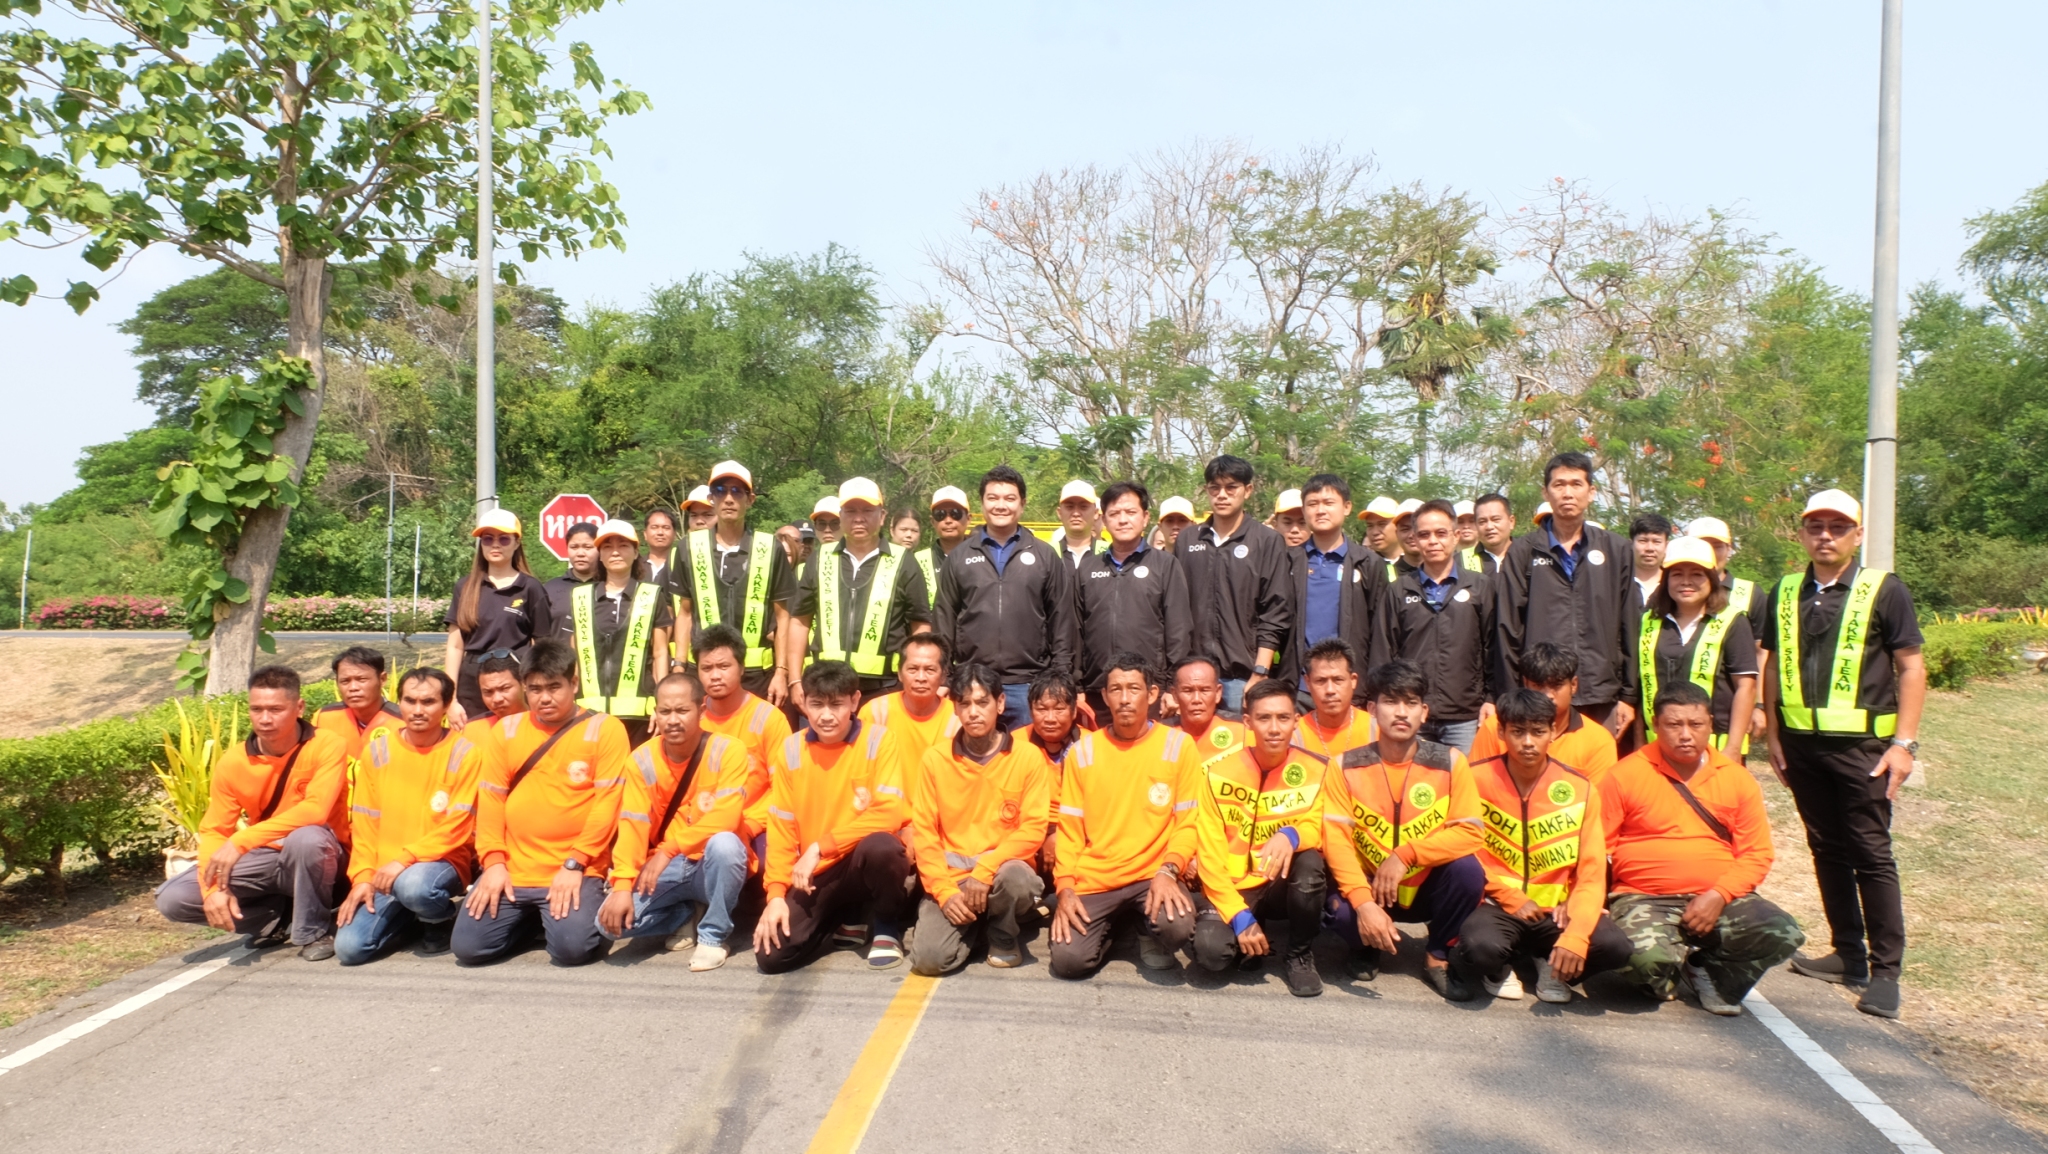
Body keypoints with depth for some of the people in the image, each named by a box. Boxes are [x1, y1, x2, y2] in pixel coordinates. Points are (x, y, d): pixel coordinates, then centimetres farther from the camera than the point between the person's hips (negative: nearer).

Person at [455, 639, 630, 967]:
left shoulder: (605, 730, -4)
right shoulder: (506, 730, 9)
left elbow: (607, 804, -9)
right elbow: (490, 800, 7)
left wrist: (575, 864, -15)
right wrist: (493, 862, -5)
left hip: (575, 871, -4)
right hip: (511, 870, 4)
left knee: (573, 946, -23)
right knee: (468, 946, -8)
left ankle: (556, 916, 12)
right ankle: (529, 919, 21)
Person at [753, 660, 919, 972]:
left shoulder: (879, 739, -11)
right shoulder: (790, 750, -1)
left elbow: (889, 814, -20)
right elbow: (781, 830, 1)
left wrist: (820, 847, -23)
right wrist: (776, 894, -11)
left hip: (868, 862, -3)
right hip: (817, 875, 3)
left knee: (879, 846, -37)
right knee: (772, 956, -14)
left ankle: (888, 929, -6)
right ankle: (838, 920, 18)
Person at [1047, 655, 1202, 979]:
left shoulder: (1179, 745, -2)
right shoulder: (1082, 750, 3)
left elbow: (1188, 822, -2)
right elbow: (1070, 830, 4)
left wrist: (1168, 872, -19)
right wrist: (1065, 888, -9)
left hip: (1154, 875, -1)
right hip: (1093, 880, 1)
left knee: (1178, 926, -31)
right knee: (1068, 960, -19)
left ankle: (1150, 936, 7)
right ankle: (1109, 928, 16)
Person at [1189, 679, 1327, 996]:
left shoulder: (1314, 771, -7)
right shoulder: (1217, 772, -11)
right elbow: (1210, 855, -10)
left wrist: (1292, 835, -36)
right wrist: (1239, 917, -19)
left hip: (1282, 886, 2)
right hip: (1232, 888, -1)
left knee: (1310, 862, -32)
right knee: (1211, 952, -29)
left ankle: (1299, 956, -5)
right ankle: (1249, 938, 9)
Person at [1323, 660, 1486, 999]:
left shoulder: (1449, 762, -8)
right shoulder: (1346, 766, -10)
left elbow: (1469, 832, -15)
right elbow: (1337, 839, -17)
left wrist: (1405, 856, -25)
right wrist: (1364, 903, -30)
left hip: (1429, 886, 1)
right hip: (1371, 888, -1)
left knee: (1467, 869, -28)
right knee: (1339, 913, -32)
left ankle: (1438, 957, 0)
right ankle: (1368, 945, 9)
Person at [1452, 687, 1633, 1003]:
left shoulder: (1579, 789, -3)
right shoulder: (1477, 778, -7)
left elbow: (1592, 874, -7)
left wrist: (1575, 937, -22)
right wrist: (1511, 897, -12)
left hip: (1555, 909, 3)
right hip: (1496, 905, -2)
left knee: (1616, 948, -26)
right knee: (1480, 947, -35)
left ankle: (1549, 964, 10)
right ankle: (1498, 967, 6)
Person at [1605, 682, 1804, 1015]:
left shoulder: (1737, 778, 6)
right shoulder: (1625, 775, -3)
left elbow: (1756, 854, 4)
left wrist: (1718, 896, -12)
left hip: (1718, 900, 4)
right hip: (1644, 899, -3)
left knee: (1784, 934, -22)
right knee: (1646, 957, -32)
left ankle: (1709, 972, 7)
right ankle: (1668, 978, 8)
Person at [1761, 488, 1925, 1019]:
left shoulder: (1884, 590, -3)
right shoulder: (1785, 593, 9)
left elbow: (1911, 668, -4)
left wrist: (1904, 742, -11)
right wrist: (1774, 735, 9)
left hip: (1860, 744, -4)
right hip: (1801, 743, 4)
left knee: (1871, 854, -1)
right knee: (1827, 850, 11)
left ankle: (1885, 970, 8)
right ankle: (1848, 953, 23)